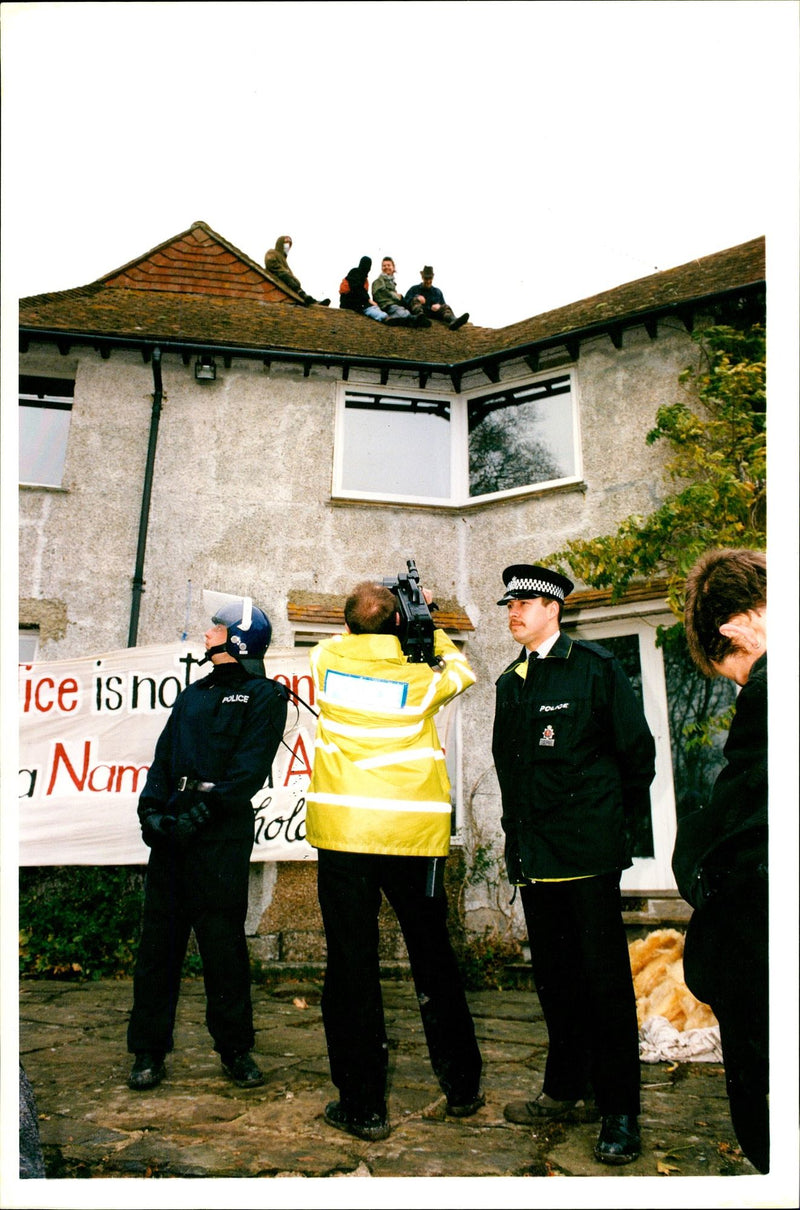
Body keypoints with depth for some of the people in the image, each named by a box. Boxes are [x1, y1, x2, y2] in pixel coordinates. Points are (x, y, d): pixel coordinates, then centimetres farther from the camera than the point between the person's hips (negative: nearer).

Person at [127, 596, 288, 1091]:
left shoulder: (264, 695, 1)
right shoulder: (194, 694, 21)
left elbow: (250, 767, -10)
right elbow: (164, 756, 14)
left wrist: (200, 813, -18)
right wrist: (152, 809, -3)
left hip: (221, 834, -6)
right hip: (172, 829, 6)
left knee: (223, 941, -1)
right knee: (159, 939, 6)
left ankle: (236, 1049, 14)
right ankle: (149, 1052, 14)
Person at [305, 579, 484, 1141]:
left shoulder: (327, 659, 2)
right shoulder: (420, 678, -1)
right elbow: (465, 670, 21)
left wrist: (365, 623, 28)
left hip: (343, 832, 0)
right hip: (413, 832, 1)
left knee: (352, 964, 5)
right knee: (434, 958, 14)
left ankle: (363, 1106, 10)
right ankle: (462, 1087, 27)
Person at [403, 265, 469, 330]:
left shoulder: (437, 292, 24)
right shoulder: (414, 289, 19)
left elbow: (443, 306, 15)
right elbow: (405, 302, 4)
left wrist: (438, 306, -11)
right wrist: (416, 298, -16)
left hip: (433, 314, 2)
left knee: (445, 306, -23)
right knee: (415, 300, -25)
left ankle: (453, 322, -59)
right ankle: (420, 316, -62)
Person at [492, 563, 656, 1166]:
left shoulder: (595, 666, -3)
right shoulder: (510, 682, 15)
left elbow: (637, 749, -1)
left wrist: (618, 818, 3)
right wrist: (520, 833, 15)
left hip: (588, 850, -6)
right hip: (533, 855, 6)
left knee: (605, 977, -1)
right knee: (554, 976, 14)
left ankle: (620, 1113, 9)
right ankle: (567, 1089, 27)